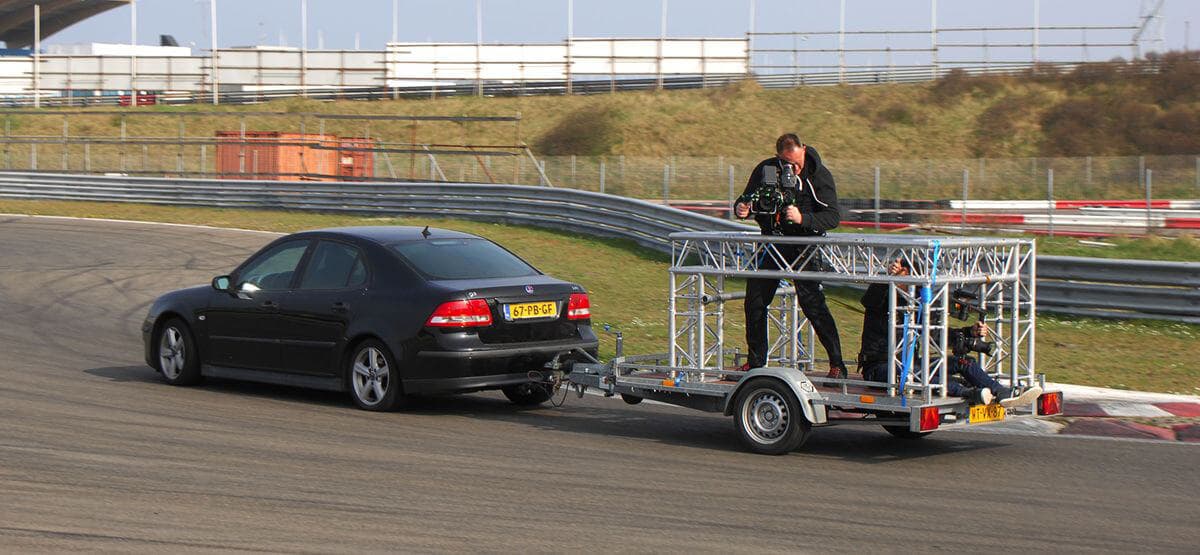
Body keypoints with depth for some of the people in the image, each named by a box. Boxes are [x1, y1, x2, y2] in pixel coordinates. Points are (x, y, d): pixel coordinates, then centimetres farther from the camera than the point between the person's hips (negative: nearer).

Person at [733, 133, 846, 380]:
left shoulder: (818, 174, -11)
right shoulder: (766, 169, -2)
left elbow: (833, 217, -17)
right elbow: (749, 198, 10)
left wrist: (802, 218, -34)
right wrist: (741, 208, -15)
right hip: (772, 241, 4)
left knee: (812, 304, -15)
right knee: (754, 301, 5)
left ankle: (837, 364, -8)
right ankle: (755, 361, 22)